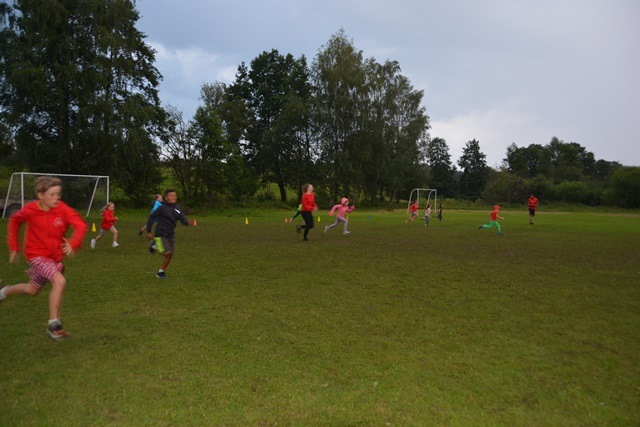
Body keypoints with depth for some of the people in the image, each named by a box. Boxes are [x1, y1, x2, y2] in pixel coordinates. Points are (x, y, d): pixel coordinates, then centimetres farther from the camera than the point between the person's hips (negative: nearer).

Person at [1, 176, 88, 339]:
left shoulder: (62, 209, -16)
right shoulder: (30, 210, -15)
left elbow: (81, 225, -23)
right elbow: (14, 221, 6)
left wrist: (73, 243, -40)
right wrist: (13, 246, 7)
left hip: (55, 256, 4)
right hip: (37, 255, -4)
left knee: (33, 290, 22)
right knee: (60, 282, -25)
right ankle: (54, 324, -12)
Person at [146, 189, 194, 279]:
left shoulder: (177, 208, 4)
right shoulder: (162, 208, -11)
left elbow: (183, 220, 0)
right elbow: (151, 217, -7)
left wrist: (188, 222, -23)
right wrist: (148, 232, -8)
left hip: (171, 236, 6)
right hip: (161, 235, -6)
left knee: (170, 255, 7)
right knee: (167, 253, -17)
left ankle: (161, 272, 24)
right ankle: (154, 246, 12)